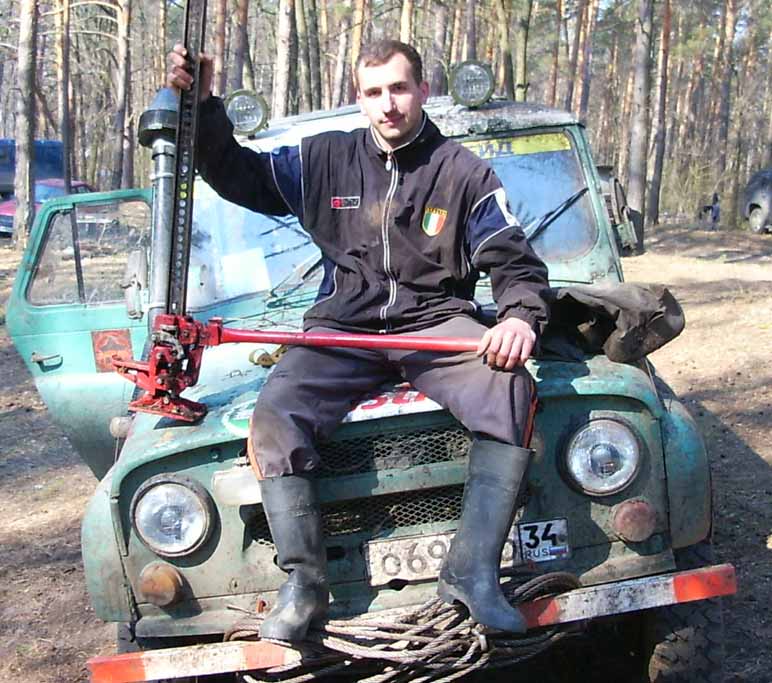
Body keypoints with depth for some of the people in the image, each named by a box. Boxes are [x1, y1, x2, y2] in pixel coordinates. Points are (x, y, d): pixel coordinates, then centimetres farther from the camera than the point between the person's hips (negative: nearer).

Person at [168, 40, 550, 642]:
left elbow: (516, 263, 2)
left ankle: (473, 573, -26)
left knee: (511, 391, -32)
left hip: (437, 322, -1)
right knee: (275, 414, -28)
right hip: (343, 327, 1)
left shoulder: (464, 173, 4)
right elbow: (242, 176, 16)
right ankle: (304, 582, -18)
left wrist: (521, 317, -19)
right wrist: (202, 107, 2)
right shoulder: (326, 159, 10)